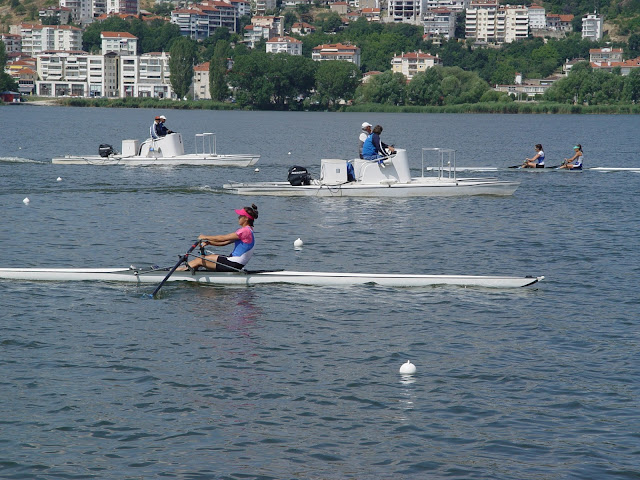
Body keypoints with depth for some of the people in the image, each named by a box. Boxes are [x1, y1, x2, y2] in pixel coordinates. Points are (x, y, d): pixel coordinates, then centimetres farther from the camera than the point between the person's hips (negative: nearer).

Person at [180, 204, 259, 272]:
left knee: (199, 261, -6)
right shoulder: (244, 230, 16)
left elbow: (223, 238, -15)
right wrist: (209, 242, 3)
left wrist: (206, 237, -5)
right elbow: (225, 242, 14)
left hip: (234, 264, -10)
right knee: (202, 258, 9)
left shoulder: (246, 231, -17)